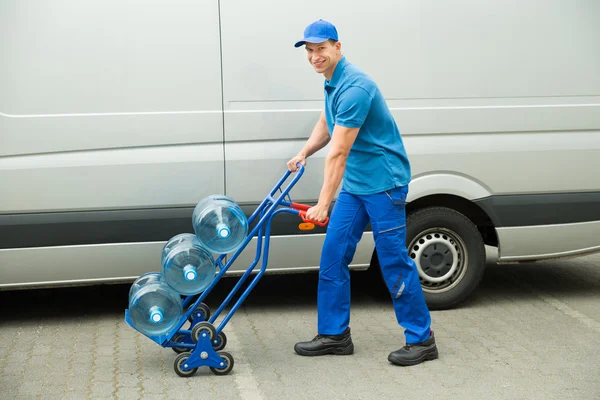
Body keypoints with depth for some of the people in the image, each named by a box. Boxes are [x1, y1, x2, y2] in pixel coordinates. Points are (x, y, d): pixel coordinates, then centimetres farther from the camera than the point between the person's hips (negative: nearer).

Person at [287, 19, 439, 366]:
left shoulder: (354, 87, -22)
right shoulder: (332, 84, 9)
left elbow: (338, 152, -25)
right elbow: (326, 124, 27)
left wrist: (323, 204, -24)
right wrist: (303, 154, 11)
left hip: (383, 183, -9)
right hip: (353, 184, 9)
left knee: (394, 261, -4)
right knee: (333, 257, 7)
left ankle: (422, 339, 8)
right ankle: (335, 335, 16)